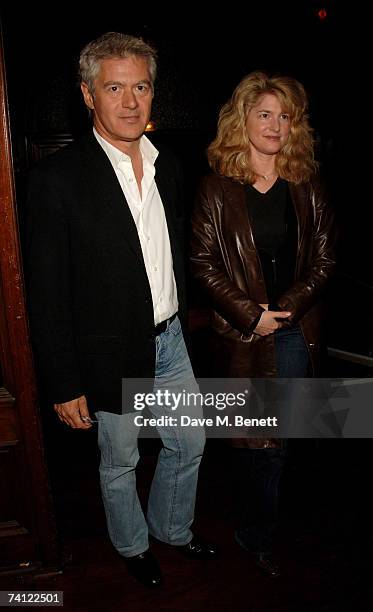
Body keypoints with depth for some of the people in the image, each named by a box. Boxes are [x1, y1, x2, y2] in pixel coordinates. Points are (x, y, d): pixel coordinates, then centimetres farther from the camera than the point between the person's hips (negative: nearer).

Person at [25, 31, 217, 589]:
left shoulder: (167, 166, 2)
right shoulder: (58, 178, -18)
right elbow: (47, 294, -16)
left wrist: (182, 323, 13)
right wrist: (63, 385, -15)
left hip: (170, 338, 6)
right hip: (112, 354, -5)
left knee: (189, 443, 20)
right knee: (120, 463, 16)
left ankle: (172, 528, 48)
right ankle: (133, 546, 45)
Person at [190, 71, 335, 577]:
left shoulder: (308, 188, 4)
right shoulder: (217, 189, -3)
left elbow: (323, 260, 3)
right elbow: (203, 264, -5)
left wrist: (285, 309, -10)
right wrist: (251, 316, -11)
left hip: (295, 329, 2)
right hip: (241, 331, -2)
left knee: (276, 436, 11)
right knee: (254, 437, 7)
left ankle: (255, 531, 34)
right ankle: (259, 531, 30)